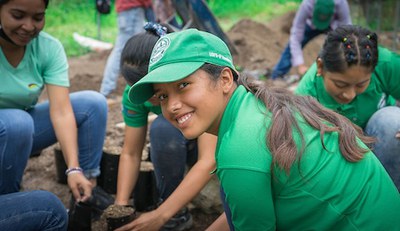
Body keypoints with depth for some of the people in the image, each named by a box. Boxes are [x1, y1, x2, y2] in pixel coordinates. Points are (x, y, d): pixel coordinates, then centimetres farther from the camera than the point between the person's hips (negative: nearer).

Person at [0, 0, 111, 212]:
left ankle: (86, 192, -4)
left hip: (23, 130, 4)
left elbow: (60, 111, -23)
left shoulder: (49, 48, -15)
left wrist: (74, 169, -34)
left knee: (93, 103, -12)